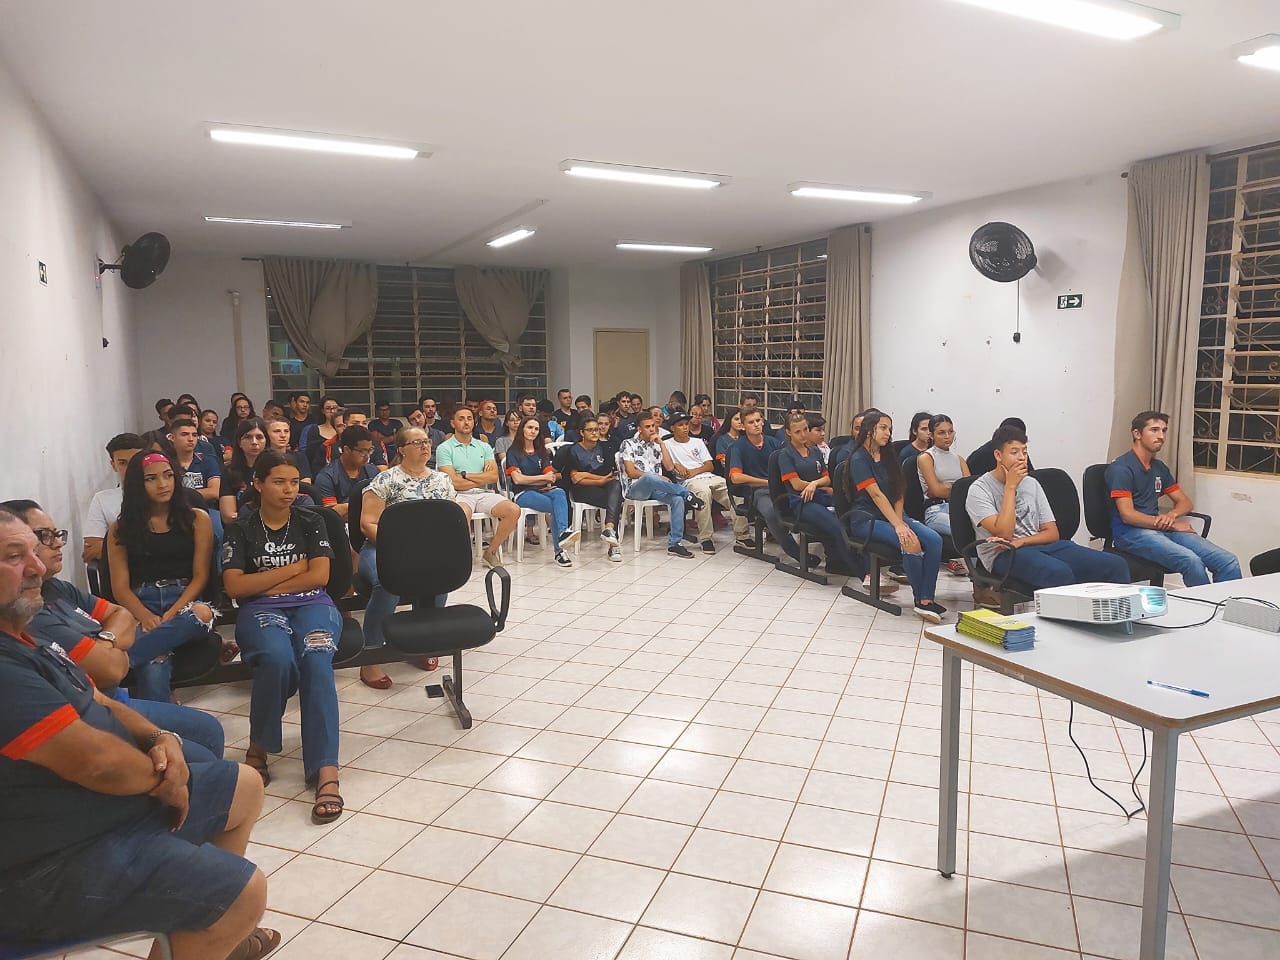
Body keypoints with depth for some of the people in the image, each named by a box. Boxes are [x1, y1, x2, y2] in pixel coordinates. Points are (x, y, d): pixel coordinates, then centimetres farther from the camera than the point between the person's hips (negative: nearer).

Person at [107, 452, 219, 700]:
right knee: (152, 669, -35)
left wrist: (172, 615, -13)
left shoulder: (197, 519, 13)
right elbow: (120, 587, 6)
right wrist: (146, 617, -15)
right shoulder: (121, 529, 15)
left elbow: (200, 576, 5)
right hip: (140, 604, 0)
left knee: (201, 615, -40)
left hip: (185, 601, 1)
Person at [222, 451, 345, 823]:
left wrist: (263, 584, -1)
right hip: (260, 612, 0)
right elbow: (234, 587, 0)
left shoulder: (310, 522, 14)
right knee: (277, 658, -37)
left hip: (312, 605, 1)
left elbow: (319, 575, 2)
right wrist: (293, 568, -2)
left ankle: (326, 771, -41)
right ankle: (257, 749, -12)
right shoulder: (241, 530, 12)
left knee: (316, 660, -34)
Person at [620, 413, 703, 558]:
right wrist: (657, 477, -9)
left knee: (677, 498, -28)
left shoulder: (657, 445, 21)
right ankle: (688, 494, -30)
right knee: (649, 477, -41)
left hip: (655, 489, 5)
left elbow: (670, 467, 8)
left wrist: (661, 443, 3)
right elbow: (631, 472, -4)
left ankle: (674, 543, -28)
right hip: (635, 489, -5)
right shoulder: (629, 444, 7)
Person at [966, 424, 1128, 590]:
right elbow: (1004, 533, -15)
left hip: (1042, 546, 6)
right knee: (1059, 573, -39)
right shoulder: (979, 490, -1)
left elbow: (1052, 533, 13)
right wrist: (1010, 486, -10)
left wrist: (1020, 542, -8)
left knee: (1116, 566, -14)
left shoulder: (1031, 483, 18)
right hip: (1003, 555, -6)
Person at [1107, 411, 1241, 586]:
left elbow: (1186, 502, 22)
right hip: (1131, 532, -8)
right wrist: (1172, 526, -7)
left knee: (1229, 562, -12)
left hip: (1159, 528, 8)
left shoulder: (1159, 467, 19)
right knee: (1191, 561, -32)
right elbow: (1127, 515, -14)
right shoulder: (1121, 467, -7)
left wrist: (1171, 515, -3)